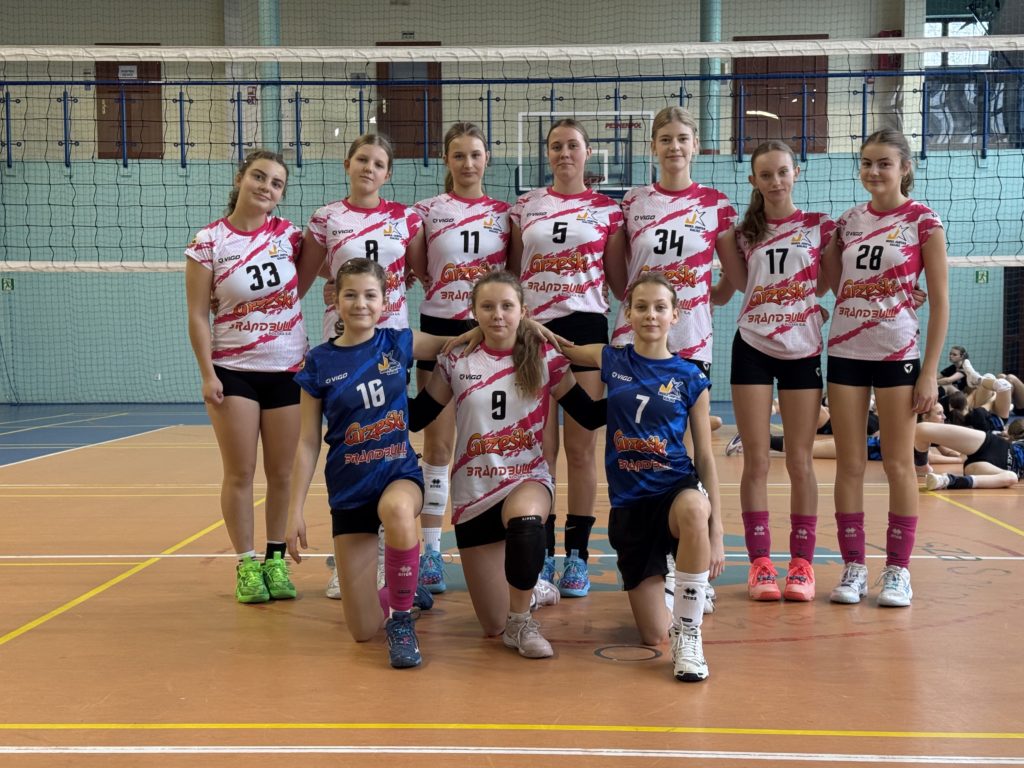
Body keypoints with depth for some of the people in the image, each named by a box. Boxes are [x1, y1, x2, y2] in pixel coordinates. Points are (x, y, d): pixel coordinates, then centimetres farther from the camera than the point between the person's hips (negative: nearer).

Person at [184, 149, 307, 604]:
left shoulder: (289, 234, 1)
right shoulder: (208, 242, -5)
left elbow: (300, 282, 19)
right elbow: (198, 315, -5)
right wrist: (207, 374, -11)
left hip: (287, 370, 2)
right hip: (234, 371, -2)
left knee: (281, 473, 7)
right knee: (240, 473, 2)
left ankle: (276, 559, 19)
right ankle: (246, 565, 12)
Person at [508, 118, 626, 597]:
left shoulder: (608, 210, 6)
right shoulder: (524, 206, 10)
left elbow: (618, 280, 8)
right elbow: (513, 270, 13)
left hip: (586, 328, -1)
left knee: (581, 447, 2)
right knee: (539, 448, 2)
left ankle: (577, 554, 11)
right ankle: (541, 553, 12)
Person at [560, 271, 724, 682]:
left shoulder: (691, 378, -1)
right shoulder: (611, 360, 4)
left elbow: (705, 457, 0)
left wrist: (716, 530, -5)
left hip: (677, 489, -2)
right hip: (628, 503, 2)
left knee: (693, 509, -42)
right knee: (653, 635, -1)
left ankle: (689, 635, -24)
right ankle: (660, 585, 37)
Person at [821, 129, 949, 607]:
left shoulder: (922, 221, -4)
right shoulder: (848, 221, 8)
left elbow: (939, 300, -5)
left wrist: (930, 371, -9)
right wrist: (821, 243, 3)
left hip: (897, 353, -4)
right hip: (845, 351, 4)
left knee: (898, 464, 3)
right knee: (849, 464, 4)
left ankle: (897, 571, 12)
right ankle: (853, 567, 12)